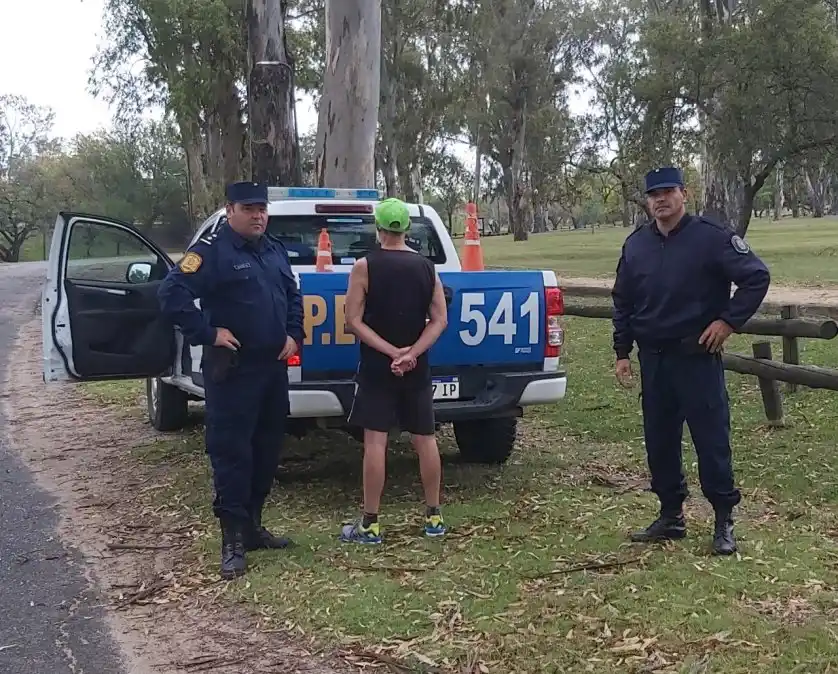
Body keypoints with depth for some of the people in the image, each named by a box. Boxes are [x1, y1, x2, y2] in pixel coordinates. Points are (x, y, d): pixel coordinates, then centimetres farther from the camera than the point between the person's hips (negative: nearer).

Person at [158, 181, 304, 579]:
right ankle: (233, 540, 0)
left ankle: (252, 526, 26)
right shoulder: (212, 250, -11)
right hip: (231, 370, -8)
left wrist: (294, 335, 11)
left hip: (273, 366, 8)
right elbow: (172, 293, -19)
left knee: (267, 449, 13)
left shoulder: (275, 250, 13)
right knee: (231, 452, -5)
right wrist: (208, 333, -18)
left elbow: (293, 296, 26)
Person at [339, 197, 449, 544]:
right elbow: (439, 320, -3)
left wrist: (391, 352, -14)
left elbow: (353, 321, -13)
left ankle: (369, 525, 0)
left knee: (375, 442, -3)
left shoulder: (365, 266, -8)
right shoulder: (427, 266, 3)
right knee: (425, 439, 11)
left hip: (376, 369, -3)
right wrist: (411, 354, -11)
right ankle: (434, 516, 18)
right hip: (418, 370, 4)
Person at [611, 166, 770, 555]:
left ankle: (724, 521, 8)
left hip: (697, 357, -5)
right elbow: (622, 301, 16)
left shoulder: (711, 237, -7)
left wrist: (729, 321, -11)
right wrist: (622, 352, 11)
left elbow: (757, 278, -8)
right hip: (652, 359, 5)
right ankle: (671, 516, 23)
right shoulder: (636, 245, 9)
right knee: (659, 441, 10)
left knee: (711, 439, -2)